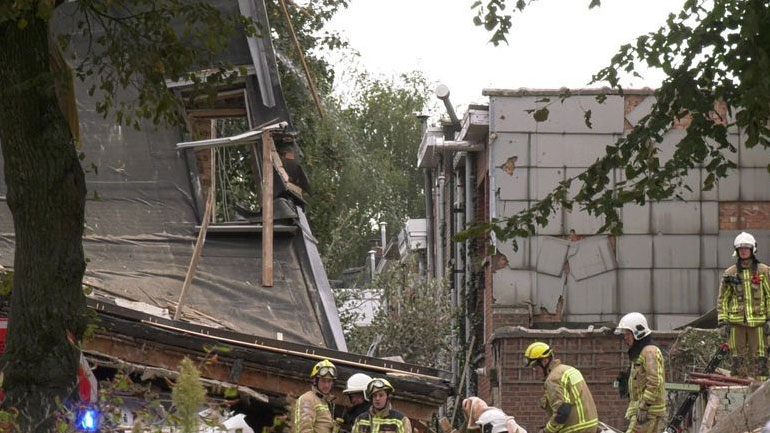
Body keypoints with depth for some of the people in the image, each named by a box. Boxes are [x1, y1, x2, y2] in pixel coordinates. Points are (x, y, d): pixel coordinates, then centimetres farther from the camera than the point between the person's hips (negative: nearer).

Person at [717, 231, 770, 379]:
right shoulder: (730, 273, 8)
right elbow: (722, 299, 10)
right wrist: (723, 321, 3)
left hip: (758, 321, -1)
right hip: (736, 321, 1)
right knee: (738, 357, 3)